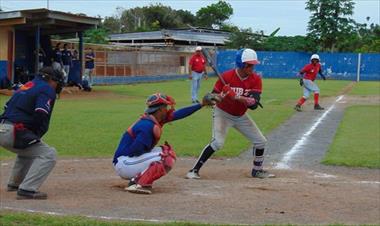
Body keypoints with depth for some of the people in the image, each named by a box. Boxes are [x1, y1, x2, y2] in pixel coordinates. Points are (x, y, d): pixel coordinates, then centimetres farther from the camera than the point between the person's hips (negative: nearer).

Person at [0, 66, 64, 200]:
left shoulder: (26, 86, 25)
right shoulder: (47, 90, -2)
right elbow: (40, 115, -17)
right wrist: (36, 135, 0)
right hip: (14, 133, -9)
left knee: (27, 150, 34)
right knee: (49, 154, -7)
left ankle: (14, 184, 39)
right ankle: (27, 190, -18)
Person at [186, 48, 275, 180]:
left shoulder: (256, 80, -15)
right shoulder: (226, 77, -23)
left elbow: (254, 104, -26)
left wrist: (237, 97, -40)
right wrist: (220, 96, -39)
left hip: (241, 116, 5)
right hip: (222, 114, -5)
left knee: (261, 141, 6)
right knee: (218, 142, -25)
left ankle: (257, 170, 30)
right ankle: (194, 170, -17)